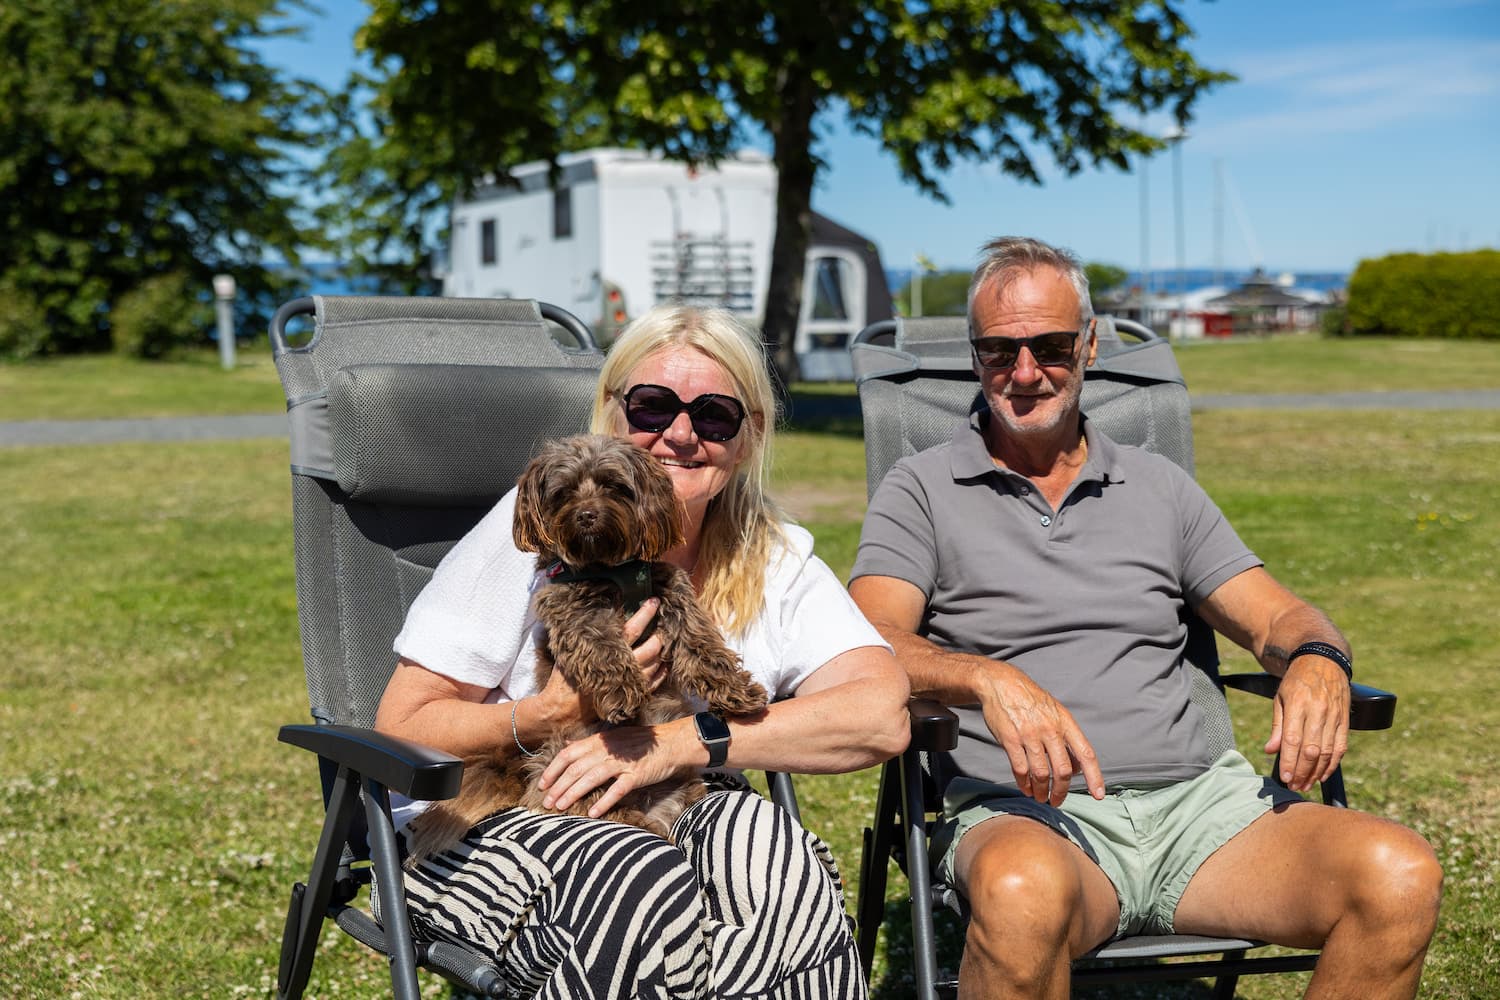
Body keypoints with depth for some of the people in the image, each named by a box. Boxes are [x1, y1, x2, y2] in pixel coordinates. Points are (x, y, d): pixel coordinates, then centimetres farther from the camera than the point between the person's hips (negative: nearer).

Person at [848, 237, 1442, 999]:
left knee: (1401, 877, -23)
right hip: (1028, 816, -4)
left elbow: (1273, 617, 17)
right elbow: (871, 648, -6)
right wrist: (987, 679, -26)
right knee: (1023, 893, -41)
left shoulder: (1160, 488, 21)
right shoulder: (920, 492, 9)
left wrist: (1317, 659, -8)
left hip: (1198, 796, 4)